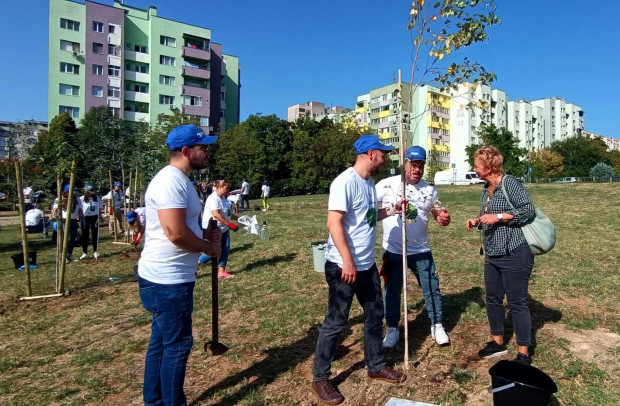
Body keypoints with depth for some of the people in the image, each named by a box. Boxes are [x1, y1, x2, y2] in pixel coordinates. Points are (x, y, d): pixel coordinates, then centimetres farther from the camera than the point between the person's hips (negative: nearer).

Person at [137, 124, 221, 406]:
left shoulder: (179, 180, 13)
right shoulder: (170, 181, -20)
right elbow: (176, 233, -28)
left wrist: (204, 234, 5)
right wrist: (210, 248, -12)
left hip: (168, 277, 11)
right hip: (167, 280, -11)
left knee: (161, 341, 20)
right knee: (177, 344, 3)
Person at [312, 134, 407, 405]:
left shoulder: (369, 183, 10)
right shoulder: (345, 182, -19)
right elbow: (334, 223, -24)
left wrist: (392, 211, 11)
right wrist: (347, 260, -27)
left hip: (367, 264, 10)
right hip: (343, 266, -9)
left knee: (375, 315, 20)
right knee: (335, 322, 2)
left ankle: (376, 366, 39)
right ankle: (320, 379, 19)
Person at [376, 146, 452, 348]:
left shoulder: (429, 190, 1)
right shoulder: (387, 185, -10)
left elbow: (439, 214, 6)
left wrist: (444, 218, -16)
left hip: (421, 250, 3)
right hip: (393, 250, -2)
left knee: (432, 287, 10)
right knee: (392, 290, 11)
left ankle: (437, 326, 31)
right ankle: (392, 329, 28)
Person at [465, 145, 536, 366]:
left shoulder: (511, 184, -13)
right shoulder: (487, 189, 11)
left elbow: (528, 211, -20)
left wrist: (497, 217, -23)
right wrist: (477, 222, 1)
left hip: (515, 254, -8)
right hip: (492, 254, 9)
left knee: (517, 302, 2)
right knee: (492, 298, 15)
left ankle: (524, 353, 16)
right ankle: (497, 342, 32)